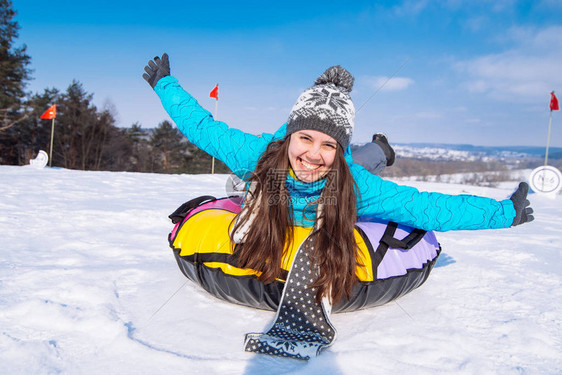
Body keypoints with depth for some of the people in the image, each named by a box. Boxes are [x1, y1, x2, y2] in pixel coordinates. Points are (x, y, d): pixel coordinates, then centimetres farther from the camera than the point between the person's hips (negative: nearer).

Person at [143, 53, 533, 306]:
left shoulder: (357, 185, -44)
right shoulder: (257, 153, -42)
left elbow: (424, 206, -38)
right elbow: (203, 126, -25)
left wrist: (505, 212, -34)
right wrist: (165, 85, -17)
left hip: (326, 247, 0)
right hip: (266, 237, 1)